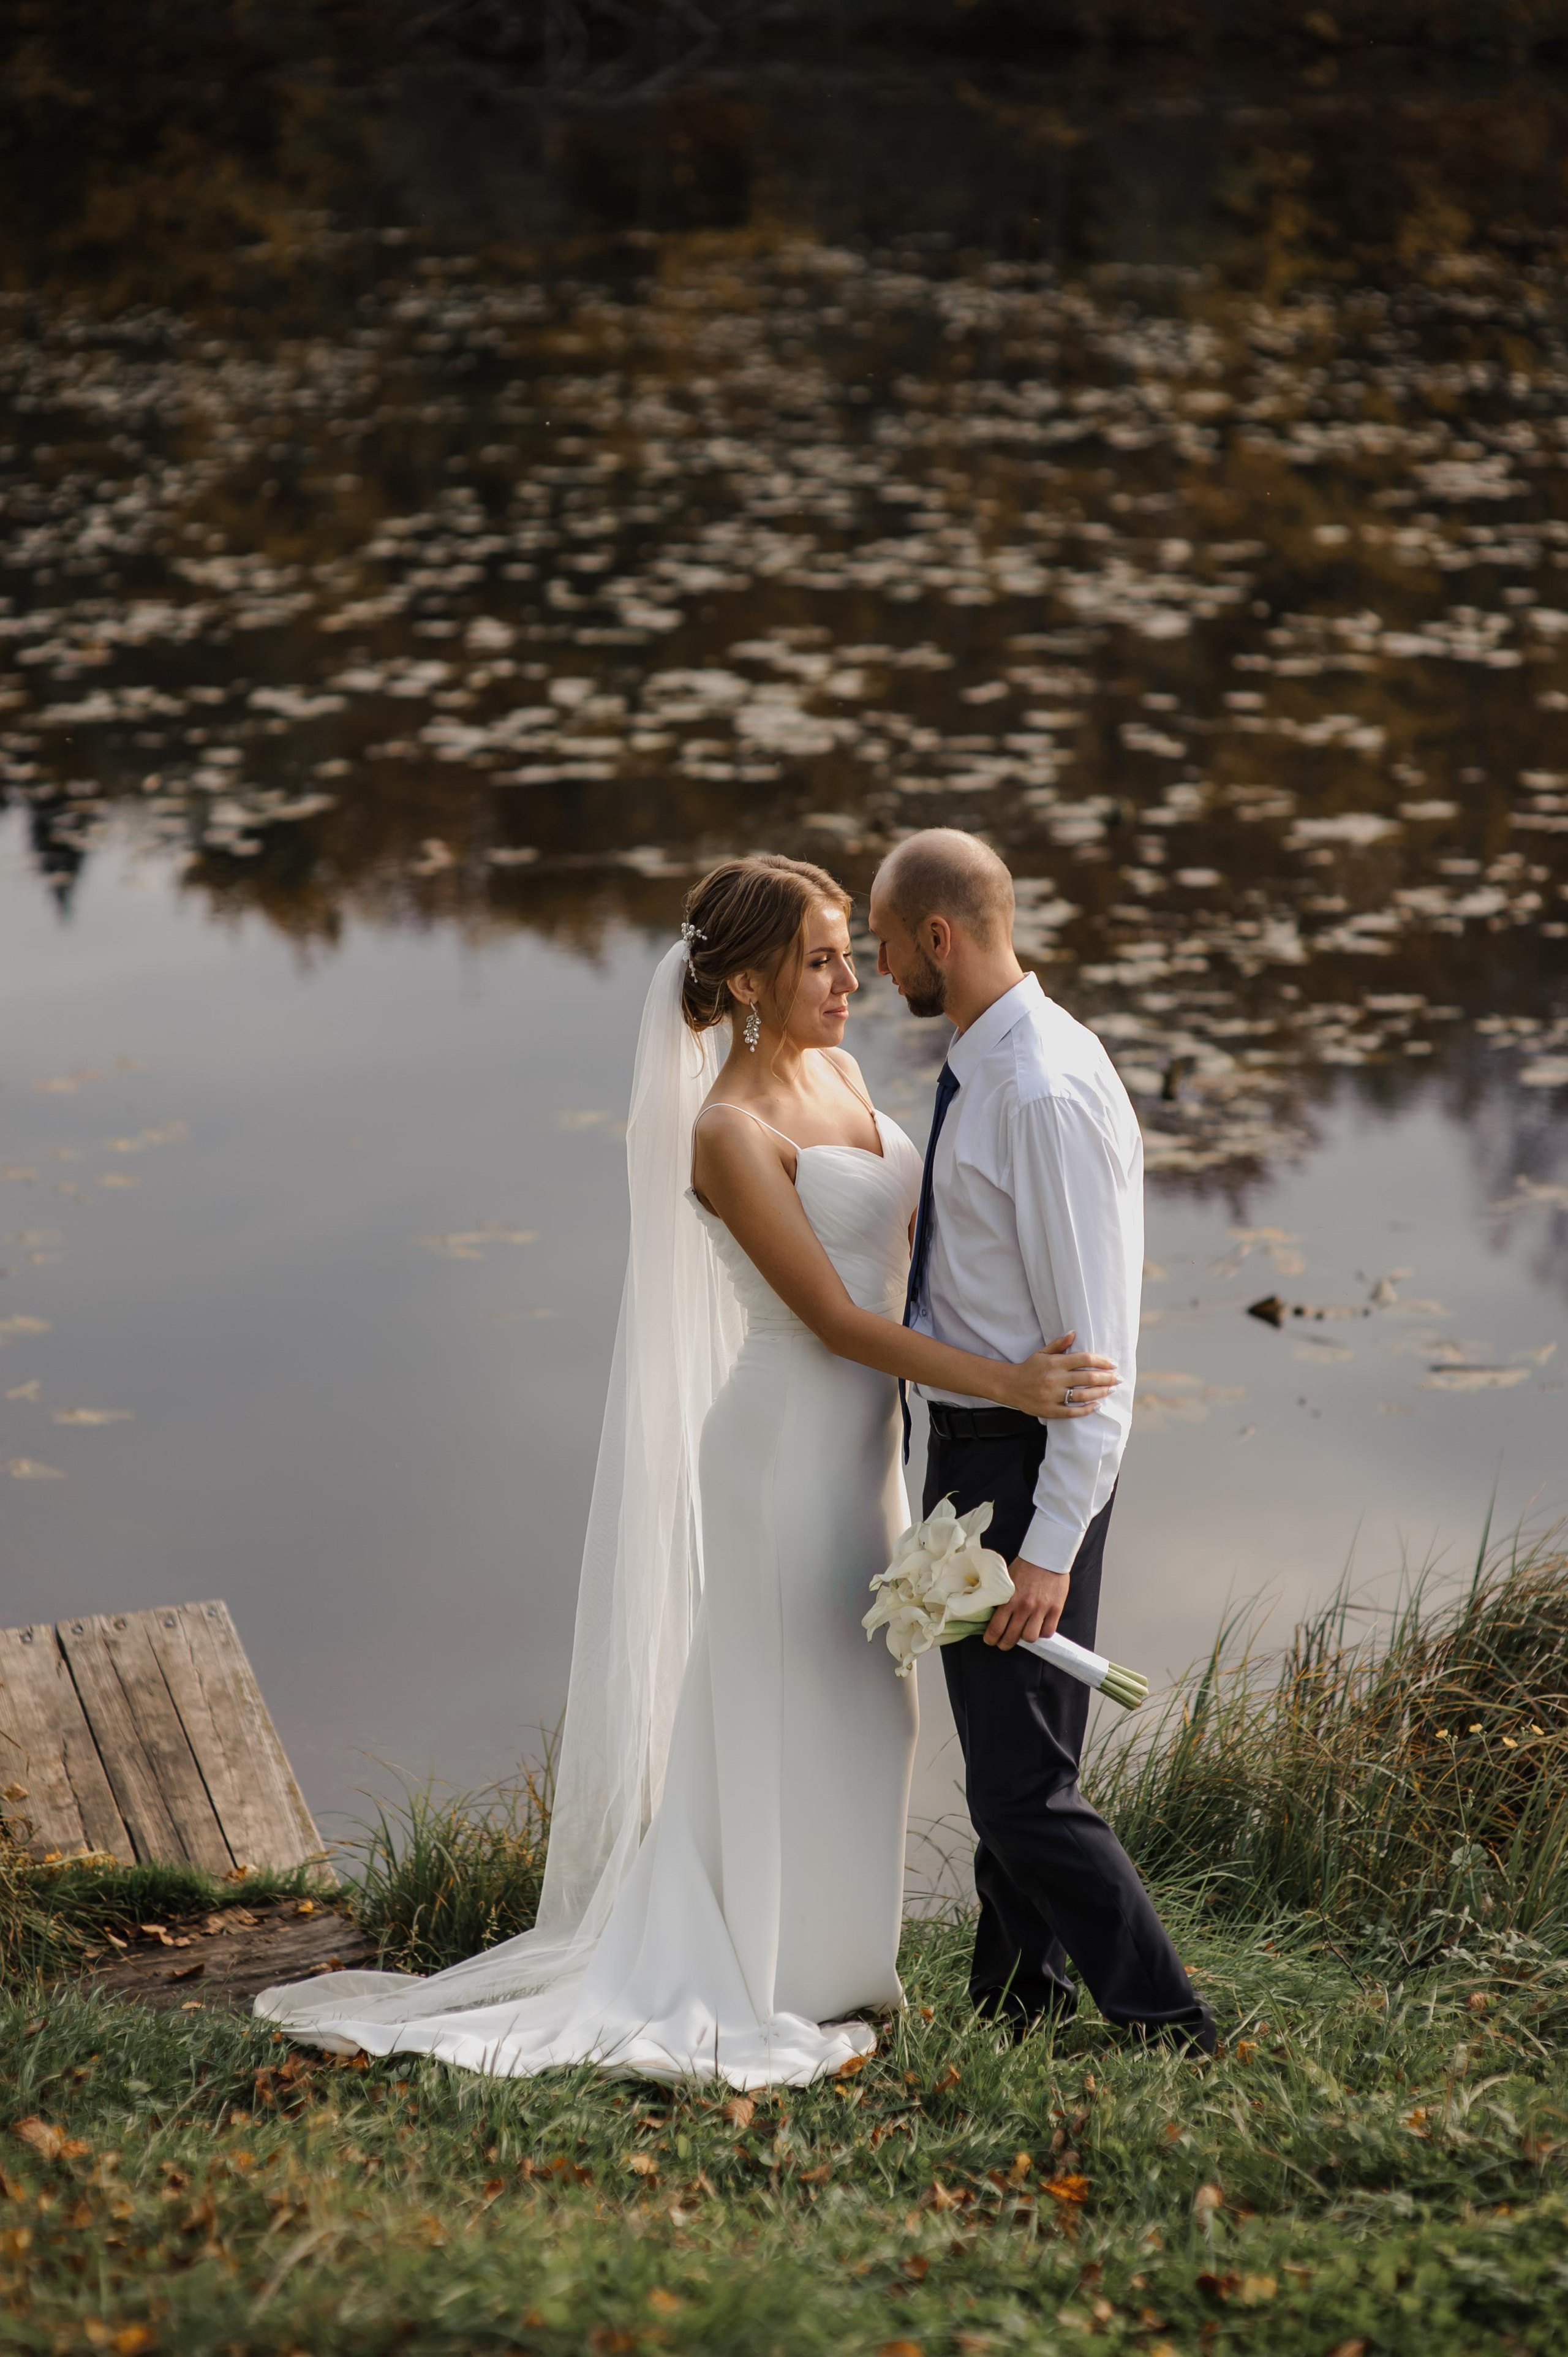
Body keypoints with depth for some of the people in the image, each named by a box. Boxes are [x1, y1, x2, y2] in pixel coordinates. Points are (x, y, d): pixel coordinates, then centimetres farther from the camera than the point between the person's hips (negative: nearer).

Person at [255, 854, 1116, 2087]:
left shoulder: (837, 1073, 6)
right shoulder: (729, 1132, -21)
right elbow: (835, 1318, -23)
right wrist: (1006, 1382, -28)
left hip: (857, 1441, 9)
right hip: (784, 1441, -9)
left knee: (851, 1708, 17)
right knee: (776, 1715, 1)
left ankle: (817, 1960, 30)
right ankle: (749, 1991, 13)